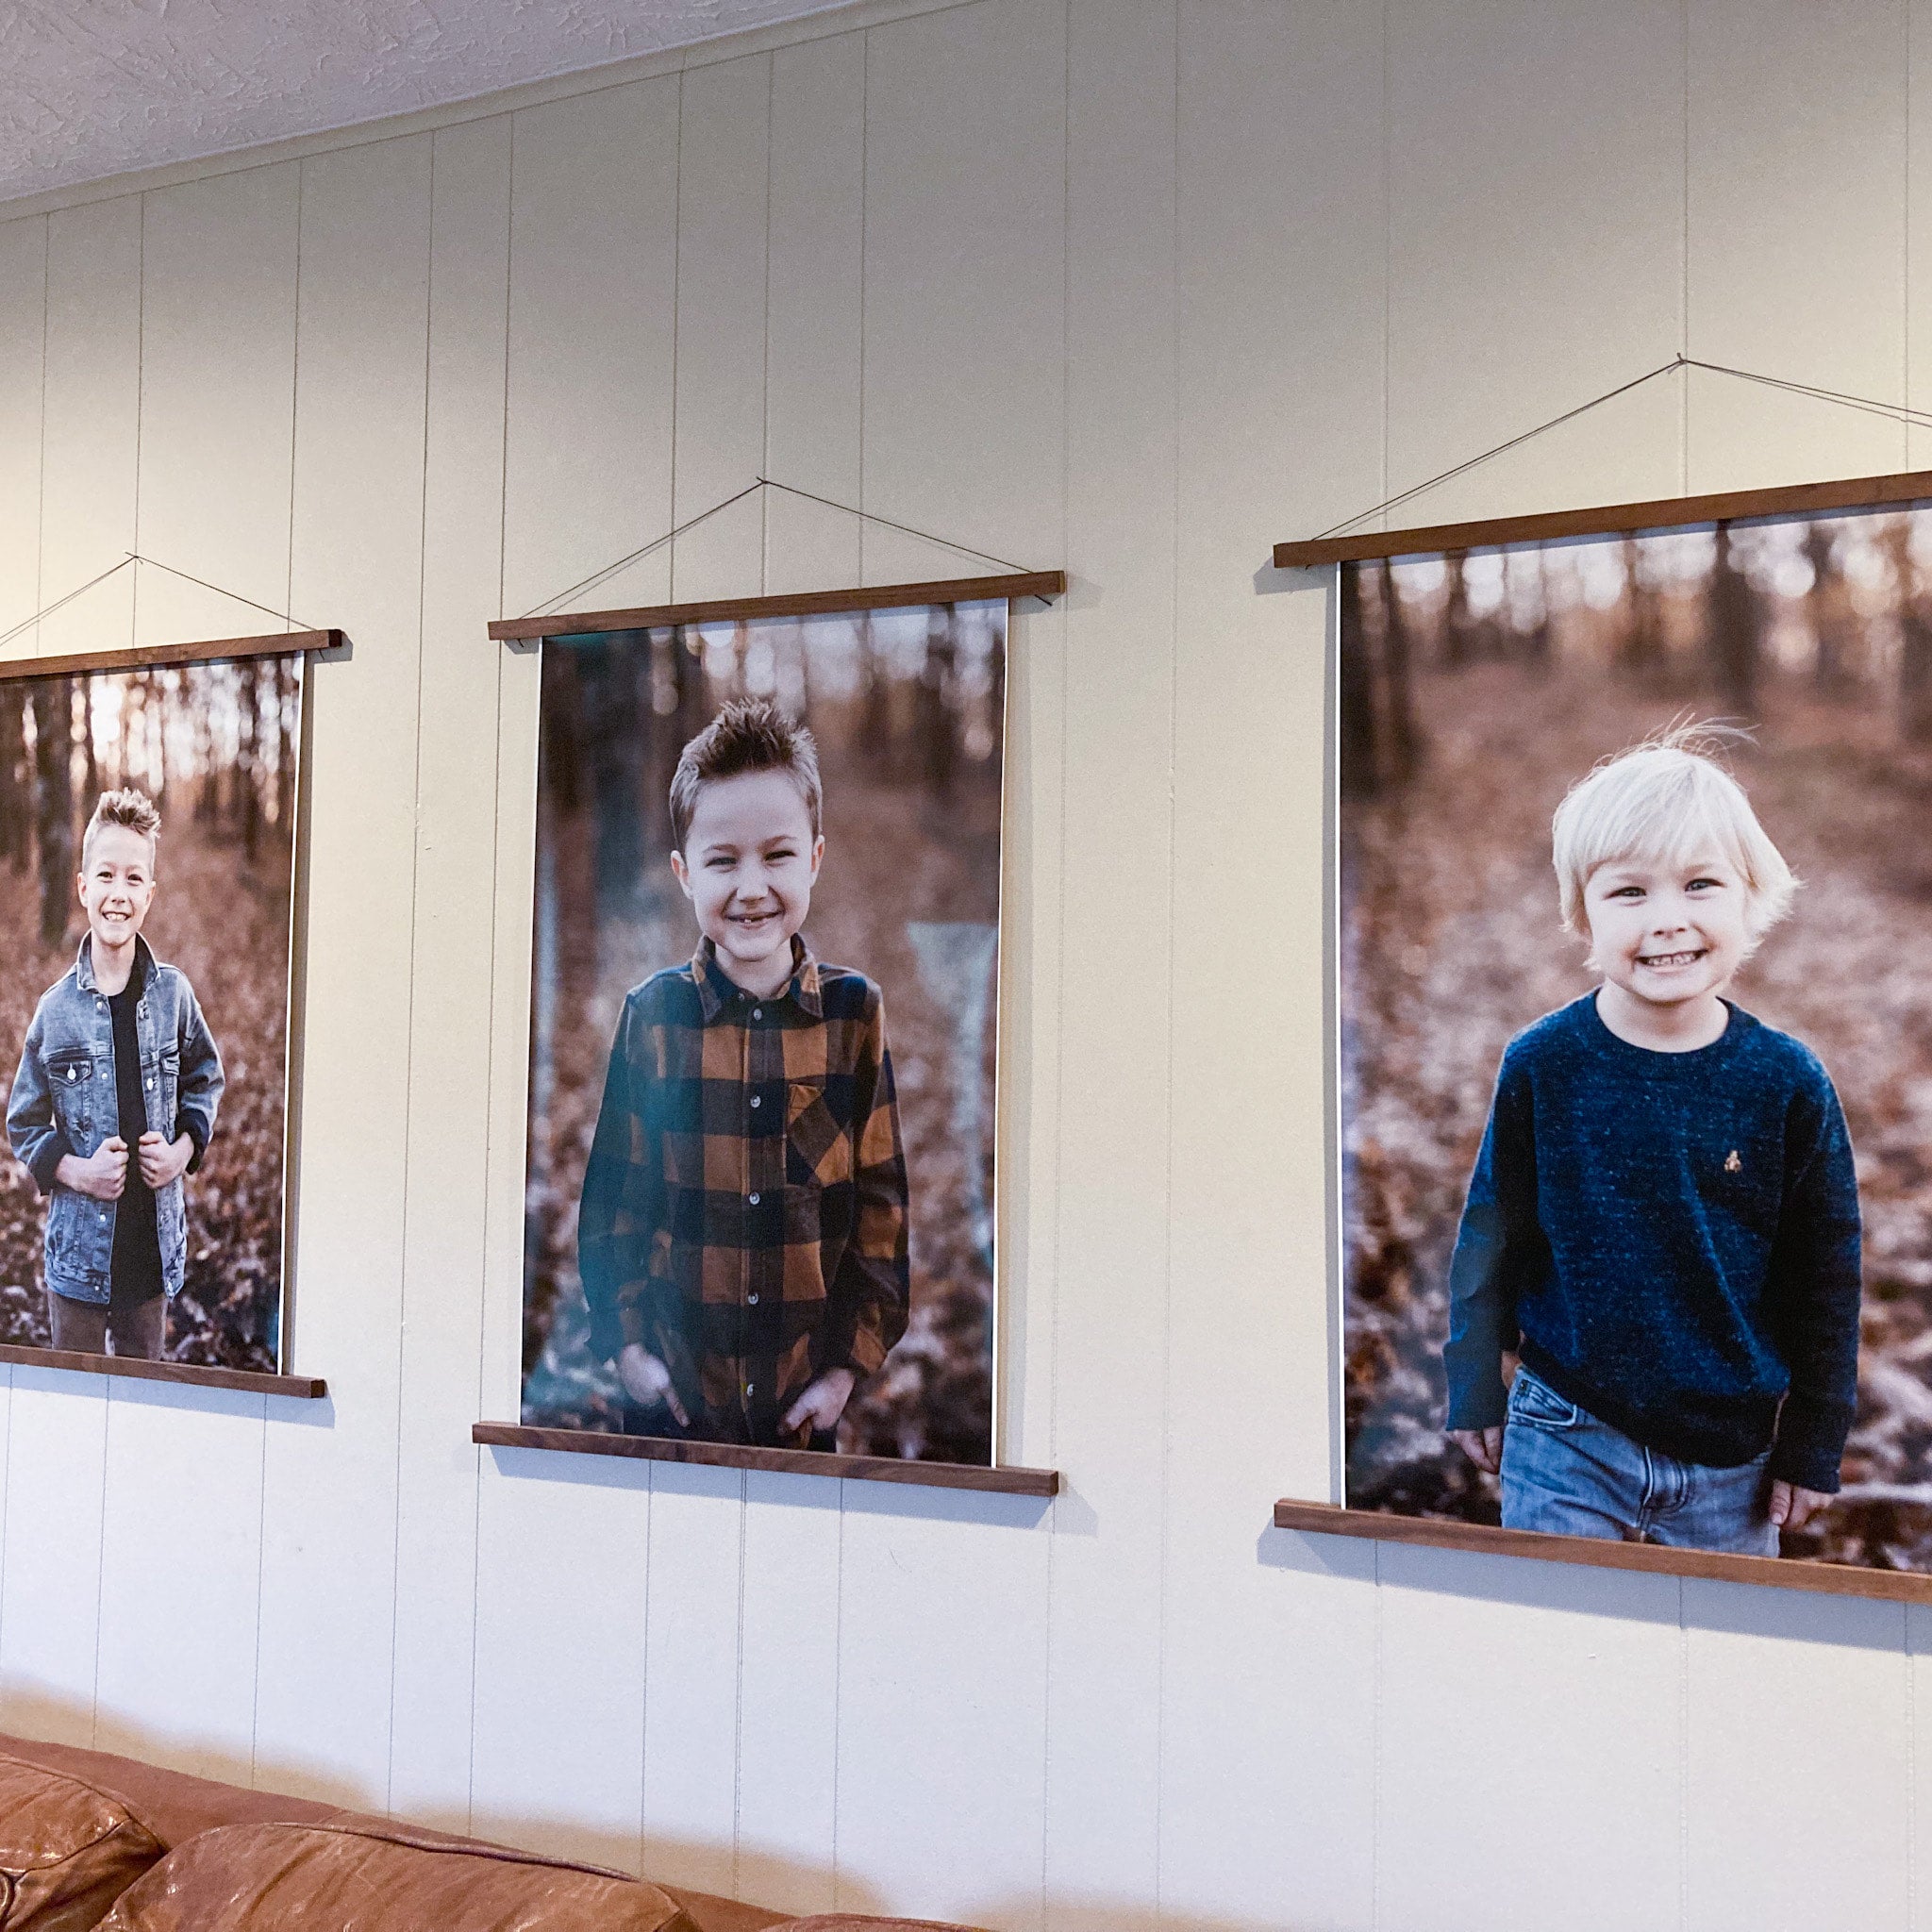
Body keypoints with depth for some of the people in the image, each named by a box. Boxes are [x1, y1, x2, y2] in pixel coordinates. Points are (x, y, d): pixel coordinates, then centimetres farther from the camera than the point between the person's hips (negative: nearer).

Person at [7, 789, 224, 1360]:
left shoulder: (173, 994, -2)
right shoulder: (56, 1008, -5)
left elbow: (206, 1081, 13)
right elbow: (24, 1125, 3)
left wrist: (183, 1150, -3)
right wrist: (76, 1171, -13)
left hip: (155, 1243, 1)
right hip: (79, 1245, -1)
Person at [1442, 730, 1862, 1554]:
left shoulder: (1789, 1081, -9)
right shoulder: (1541, 1064, -11)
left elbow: (1827, 1274, 0)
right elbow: (1489, 1239, 0)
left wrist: (1813, 1446, 4)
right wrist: (1475, 1394, 4)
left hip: (1729, 1458, 1)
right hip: (1564, 1444, -1)